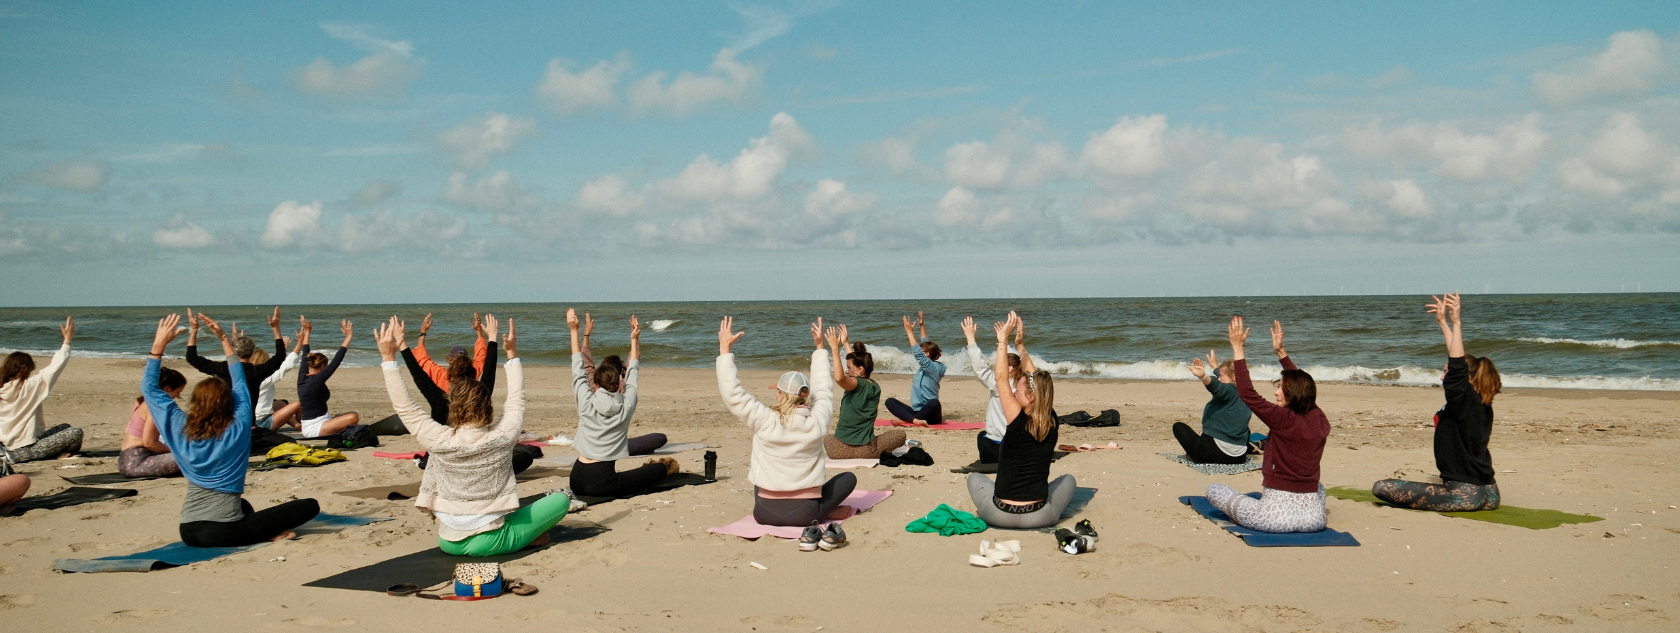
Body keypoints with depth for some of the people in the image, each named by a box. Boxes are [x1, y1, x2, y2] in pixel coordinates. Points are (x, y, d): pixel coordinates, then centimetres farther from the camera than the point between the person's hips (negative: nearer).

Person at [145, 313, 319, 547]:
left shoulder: (181, 430, 0)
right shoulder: (238, 429, -6)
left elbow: (149, 387, 12)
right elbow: (240, 383, 11)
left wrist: (159, 344, 10)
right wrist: (225, 339, 16)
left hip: (188, 532, 5)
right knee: (310, 506, -2)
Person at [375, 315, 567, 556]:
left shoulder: (441, 442, -13)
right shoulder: (502, 437, -11)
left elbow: (405, 407, -2)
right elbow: (516, 400, 7)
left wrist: (389, 358, -1)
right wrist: (512, 353, 16)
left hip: (449, 543, 2)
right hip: (487, 543, -2)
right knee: (561, 499, 8)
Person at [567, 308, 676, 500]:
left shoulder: (586, 403, -4)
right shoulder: (626, 407, -5)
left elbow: (578, 371, 9)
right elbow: (633, 373, 10)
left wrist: (574, 331, 14)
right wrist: (635, 339, 20)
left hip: (577, 482, 2)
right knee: (661, 467, 13)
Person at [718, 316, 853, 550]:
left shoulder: (765, 422, -15)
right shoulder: (817, 422, -9)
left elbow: (732, 393, -8)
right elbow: (824, 389, 10)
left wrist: (725, 350, -2)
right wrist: (820, 347, 21)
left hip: (766, 513, 1)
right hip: (805, 514, 0)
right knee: (849, 477, 22)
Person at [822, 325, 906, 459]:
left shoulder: (857, 384, -11)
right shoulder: (875, 387, 7)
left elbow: (839, 378, -34)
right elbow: (857, 360, 24)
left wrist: (835, 349, -23)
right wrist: (846, 344, 35)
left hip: (841, 450, -5)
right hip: (867, 451, 6)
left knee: (825, 439, 33)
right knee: (899, 434, 30)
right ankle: (883, 452, 14)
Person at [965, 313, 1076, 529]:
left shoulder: (1019, 423, -16)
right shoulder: (1052, 423, -3)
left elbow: (1001, 377, -9)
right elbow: (1035, 379, 10)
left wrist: (1003, 340, -4)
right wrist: (1020, 344, 18)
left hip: (1000, 516, -2)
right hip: (1040, 518, 2)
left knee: (974, 478, 28)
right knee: (1068, 479, 30)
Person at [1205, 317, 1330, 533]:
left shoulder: (1285, 420, -15)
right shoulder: (1320, 422, 2)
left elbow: (1247, 394, -11)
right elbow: (1302, 384, 19)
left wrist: (1237, 347, -9)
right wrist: (1280, 351, 25)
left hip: (1277, 517, -7)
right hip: (1314, 519, 7)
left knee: (1214, 489, 13)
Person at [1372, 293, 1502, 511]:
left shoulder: (1464, 402, -15)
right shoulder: (1483, 406, 9)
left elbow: (1458, 367, -31)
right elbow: (1459, 361, 17)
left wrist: (1457, 323, -28)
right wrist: (1443, 323, 23)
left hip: (1465, 496, -9)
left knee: (1381, 487, -12)